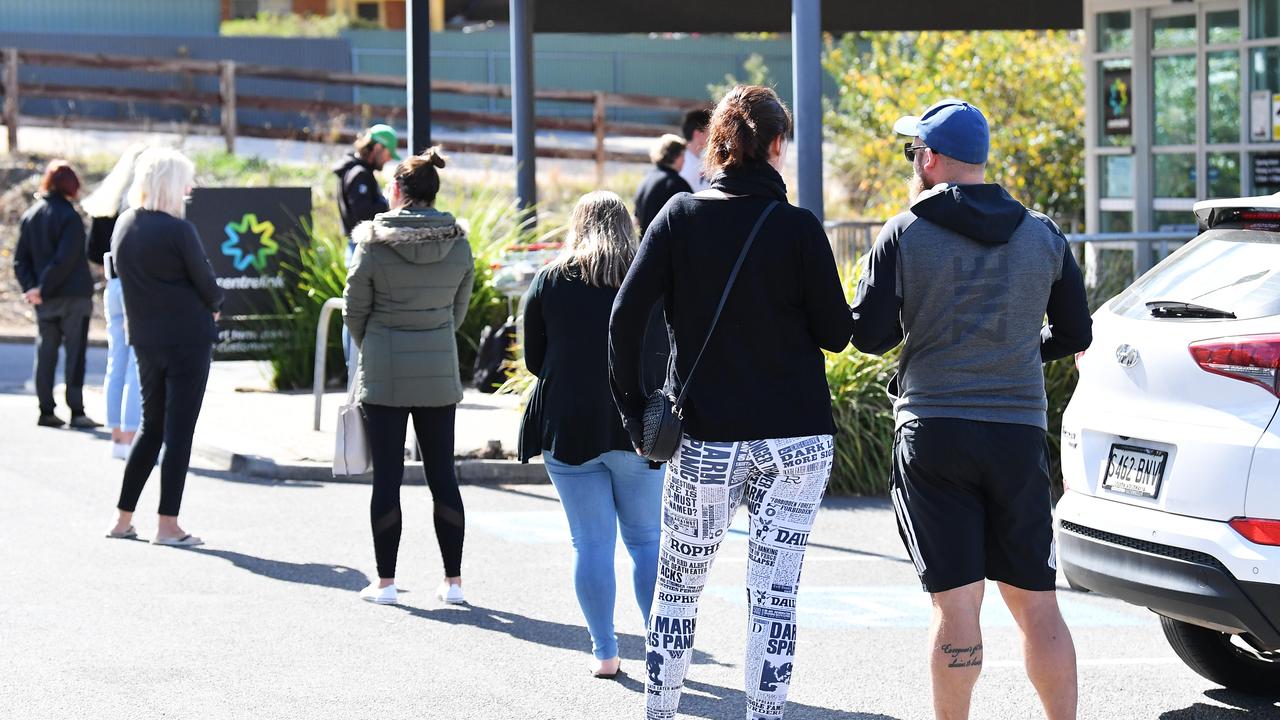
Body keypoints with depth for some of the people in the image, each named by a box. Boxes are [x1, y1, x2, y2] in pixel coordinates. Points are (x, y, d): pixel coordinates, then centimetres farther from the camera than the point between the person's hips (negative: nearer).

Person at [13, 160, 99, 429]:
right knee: (75, 353, -1)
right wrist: (42, 289, -14)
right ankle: (76, 411, -3)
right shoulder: (69, 217, -13)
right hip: (73, 296, -6)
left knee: (46, 353, 11)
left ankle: (46, 410, 11)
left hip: (45, 300, 6)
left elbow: (20, 259, 5)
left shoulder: (30, 216, 8)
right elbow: (65, 260, -19)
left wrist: (30, 287, -4)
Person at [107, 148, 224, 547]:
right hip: (188, 338, -7)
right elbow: (207, 284, -10)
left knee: (151, 425, 17)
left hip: (144, 339, 7)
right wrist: (214, 306, 14)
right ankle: (168, 525, 0)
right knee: (179, 430, -1)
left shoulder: (123, 226, 5)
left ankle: (123, 518, 18)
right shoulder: (178, 230, -16)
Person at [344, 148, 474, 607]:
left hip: (384, 374, -3)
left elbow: (355, 308, -2)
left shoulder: (374, 242, -10)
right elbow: (460, 307, 7)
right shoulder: (458, 243, -1)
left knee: (387, 475, 2)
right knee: (442, 474, 9)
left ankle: (385, 581, 5)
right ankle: (453, 580, 11)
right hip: (439, 372, 3)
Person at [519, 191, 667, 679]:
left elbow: (534, 359, 5)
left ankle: (605, 653, 4)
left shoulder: (549, 282, 1)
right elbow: (668, 358, 3)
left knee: (591, 543, 5)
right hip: (638, 430, 0)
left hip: (568, 427, 0)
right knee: (646, 539, 11)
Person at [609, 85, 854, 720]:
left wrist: (635, 413, 1)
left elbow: (626, 318, -7)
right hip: (796, 440, -1)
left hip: (706, 443, 1)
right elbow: (836, 334, -2)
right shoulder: (799, 227, -6)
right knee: (774, 595, 3)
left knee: (677, 589, 15)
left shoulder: (679, 217, -2)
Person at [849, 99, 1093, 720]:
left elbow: (868, 334, -5)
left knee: (956, 604, -3)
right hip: (1019, 431, 3)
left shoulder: (904, 236, -3)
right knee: (1036, 604, 9)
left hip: (933, 432, -3)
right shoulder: (1043, 237, 7)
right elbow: (1074, 334, 13)